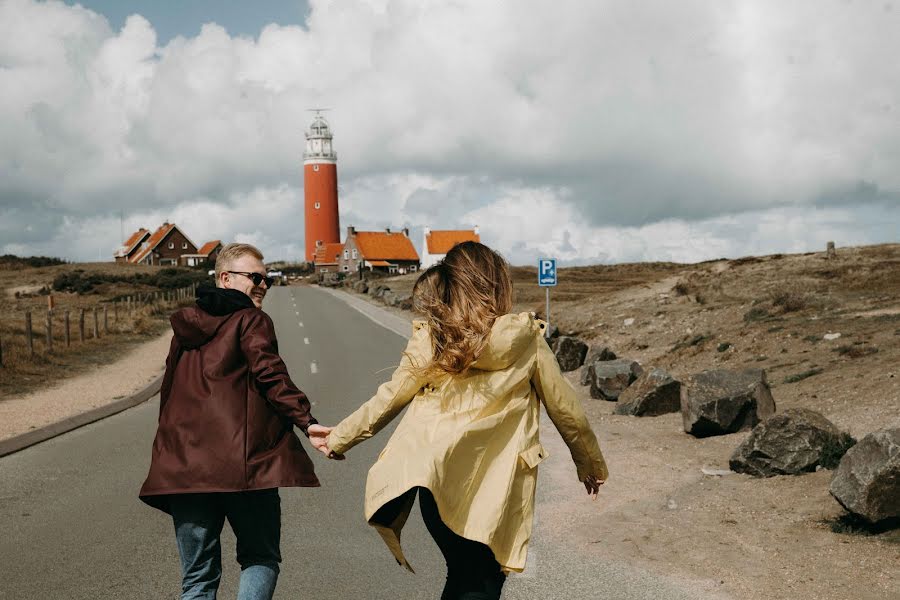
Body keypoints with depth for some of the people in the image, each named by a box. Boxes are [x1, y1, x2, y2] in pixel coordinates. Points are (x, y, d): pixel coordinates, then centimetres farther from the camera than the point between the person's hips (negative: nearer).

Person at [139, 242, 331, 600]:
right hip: (243, 460, -5)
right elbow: (269, 374, -14)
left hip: (184, 463, 5)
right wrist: (306, 422, -19)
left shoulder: (184, 327, 21)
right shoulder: (252, 320, 1)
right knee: (260, 558, 9)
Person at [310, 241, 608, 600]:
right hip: (495, 485, -2)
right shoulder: (526, 339, -2)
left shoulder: (430, 339, 0)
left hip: (436, 479, 2)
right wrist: (592, 465, 22)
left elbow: (388, 399, 8)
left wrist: (339, 438, 24)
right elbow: (565, 410, 6)